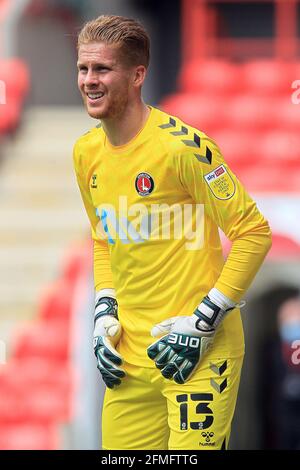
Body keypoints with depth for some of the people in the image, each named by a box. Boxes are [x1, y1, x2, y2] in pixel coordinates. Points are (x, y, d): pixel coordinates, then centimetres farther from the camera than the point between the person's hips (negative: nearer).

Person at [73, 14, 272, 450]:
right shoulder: (86, 153, 8)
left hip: (201, 354, -6)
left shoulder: (182, 146, -14)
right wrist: (105, 313, 9)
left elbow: (254, 233, -12)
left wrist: (203, 322, -14)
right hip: (129, 356, 7)